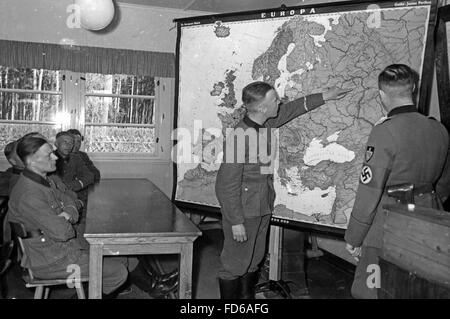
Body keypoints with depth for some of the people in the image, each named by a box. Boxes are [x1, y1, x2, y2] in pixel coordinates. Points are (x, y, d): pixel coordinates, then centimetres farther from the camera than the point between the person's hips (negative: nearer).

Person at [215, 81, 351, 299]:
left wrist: (325, 96, 25)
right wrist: (236, 221, -18)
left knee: (254, 261, 19)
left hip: (263, 209, 8)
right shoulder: (238, 136, -25)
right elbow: (227, 185, -21)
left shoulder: (267, 124, -1)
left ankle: (248, 295, 36)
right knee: (235, 264, 6)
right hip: (243, 212, -8)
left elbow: (292, 109, 19)